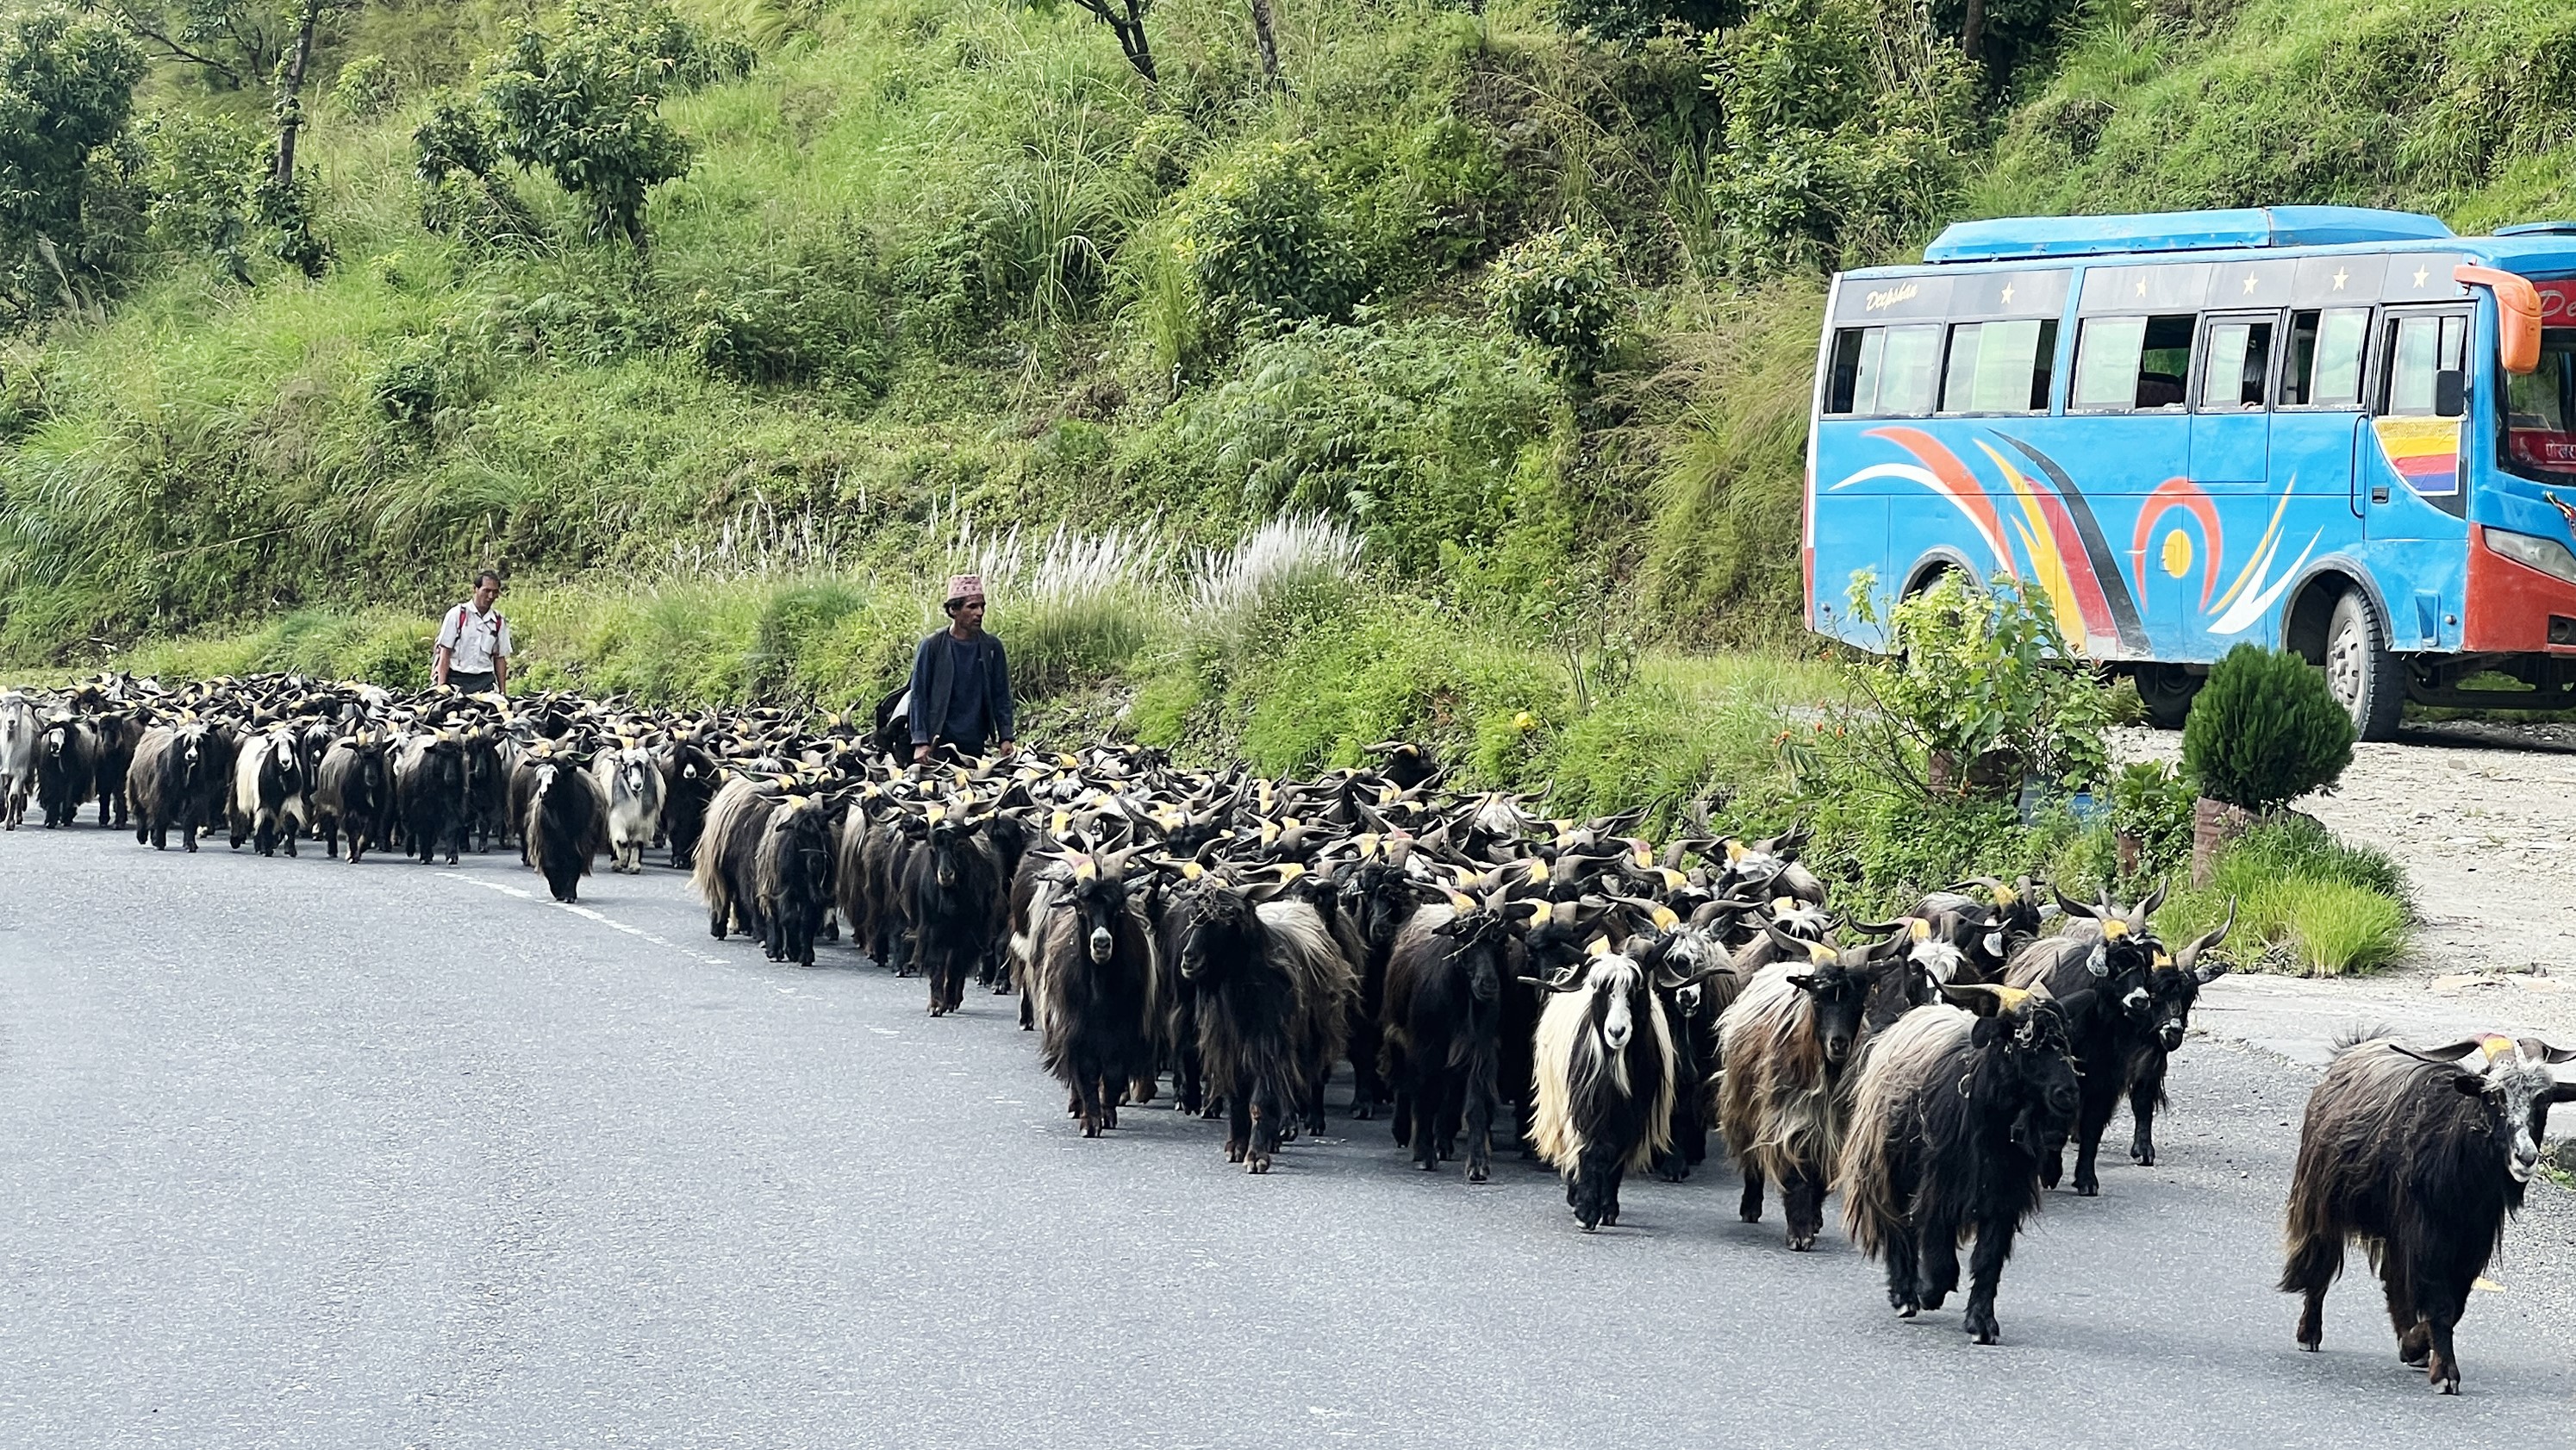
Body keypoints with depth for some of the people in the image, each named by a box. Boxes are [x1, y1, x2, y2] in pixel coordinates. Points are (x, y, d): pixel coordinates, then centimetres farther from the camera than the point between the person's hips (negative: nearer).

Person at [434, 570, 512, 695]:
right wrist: (441, 685, -9)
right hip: (456, 679, -3)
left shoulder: (499, 622, 10)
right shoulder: (456, 614, -1)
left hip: (485, 681, 3)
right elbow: (445, 652, -2)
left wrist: (503, 691, 7)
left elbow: (500, 658, 13)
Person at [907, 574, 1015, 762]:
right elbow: (918, 696, -2)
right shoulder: (932, 647, -2)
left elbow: (1001, 696, 11)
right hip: (940, 743, -3)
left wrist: (1006, 738, 1)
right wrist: (920, 742, -9)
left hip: (977, 745, 3)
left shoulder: (992, 648, 7)